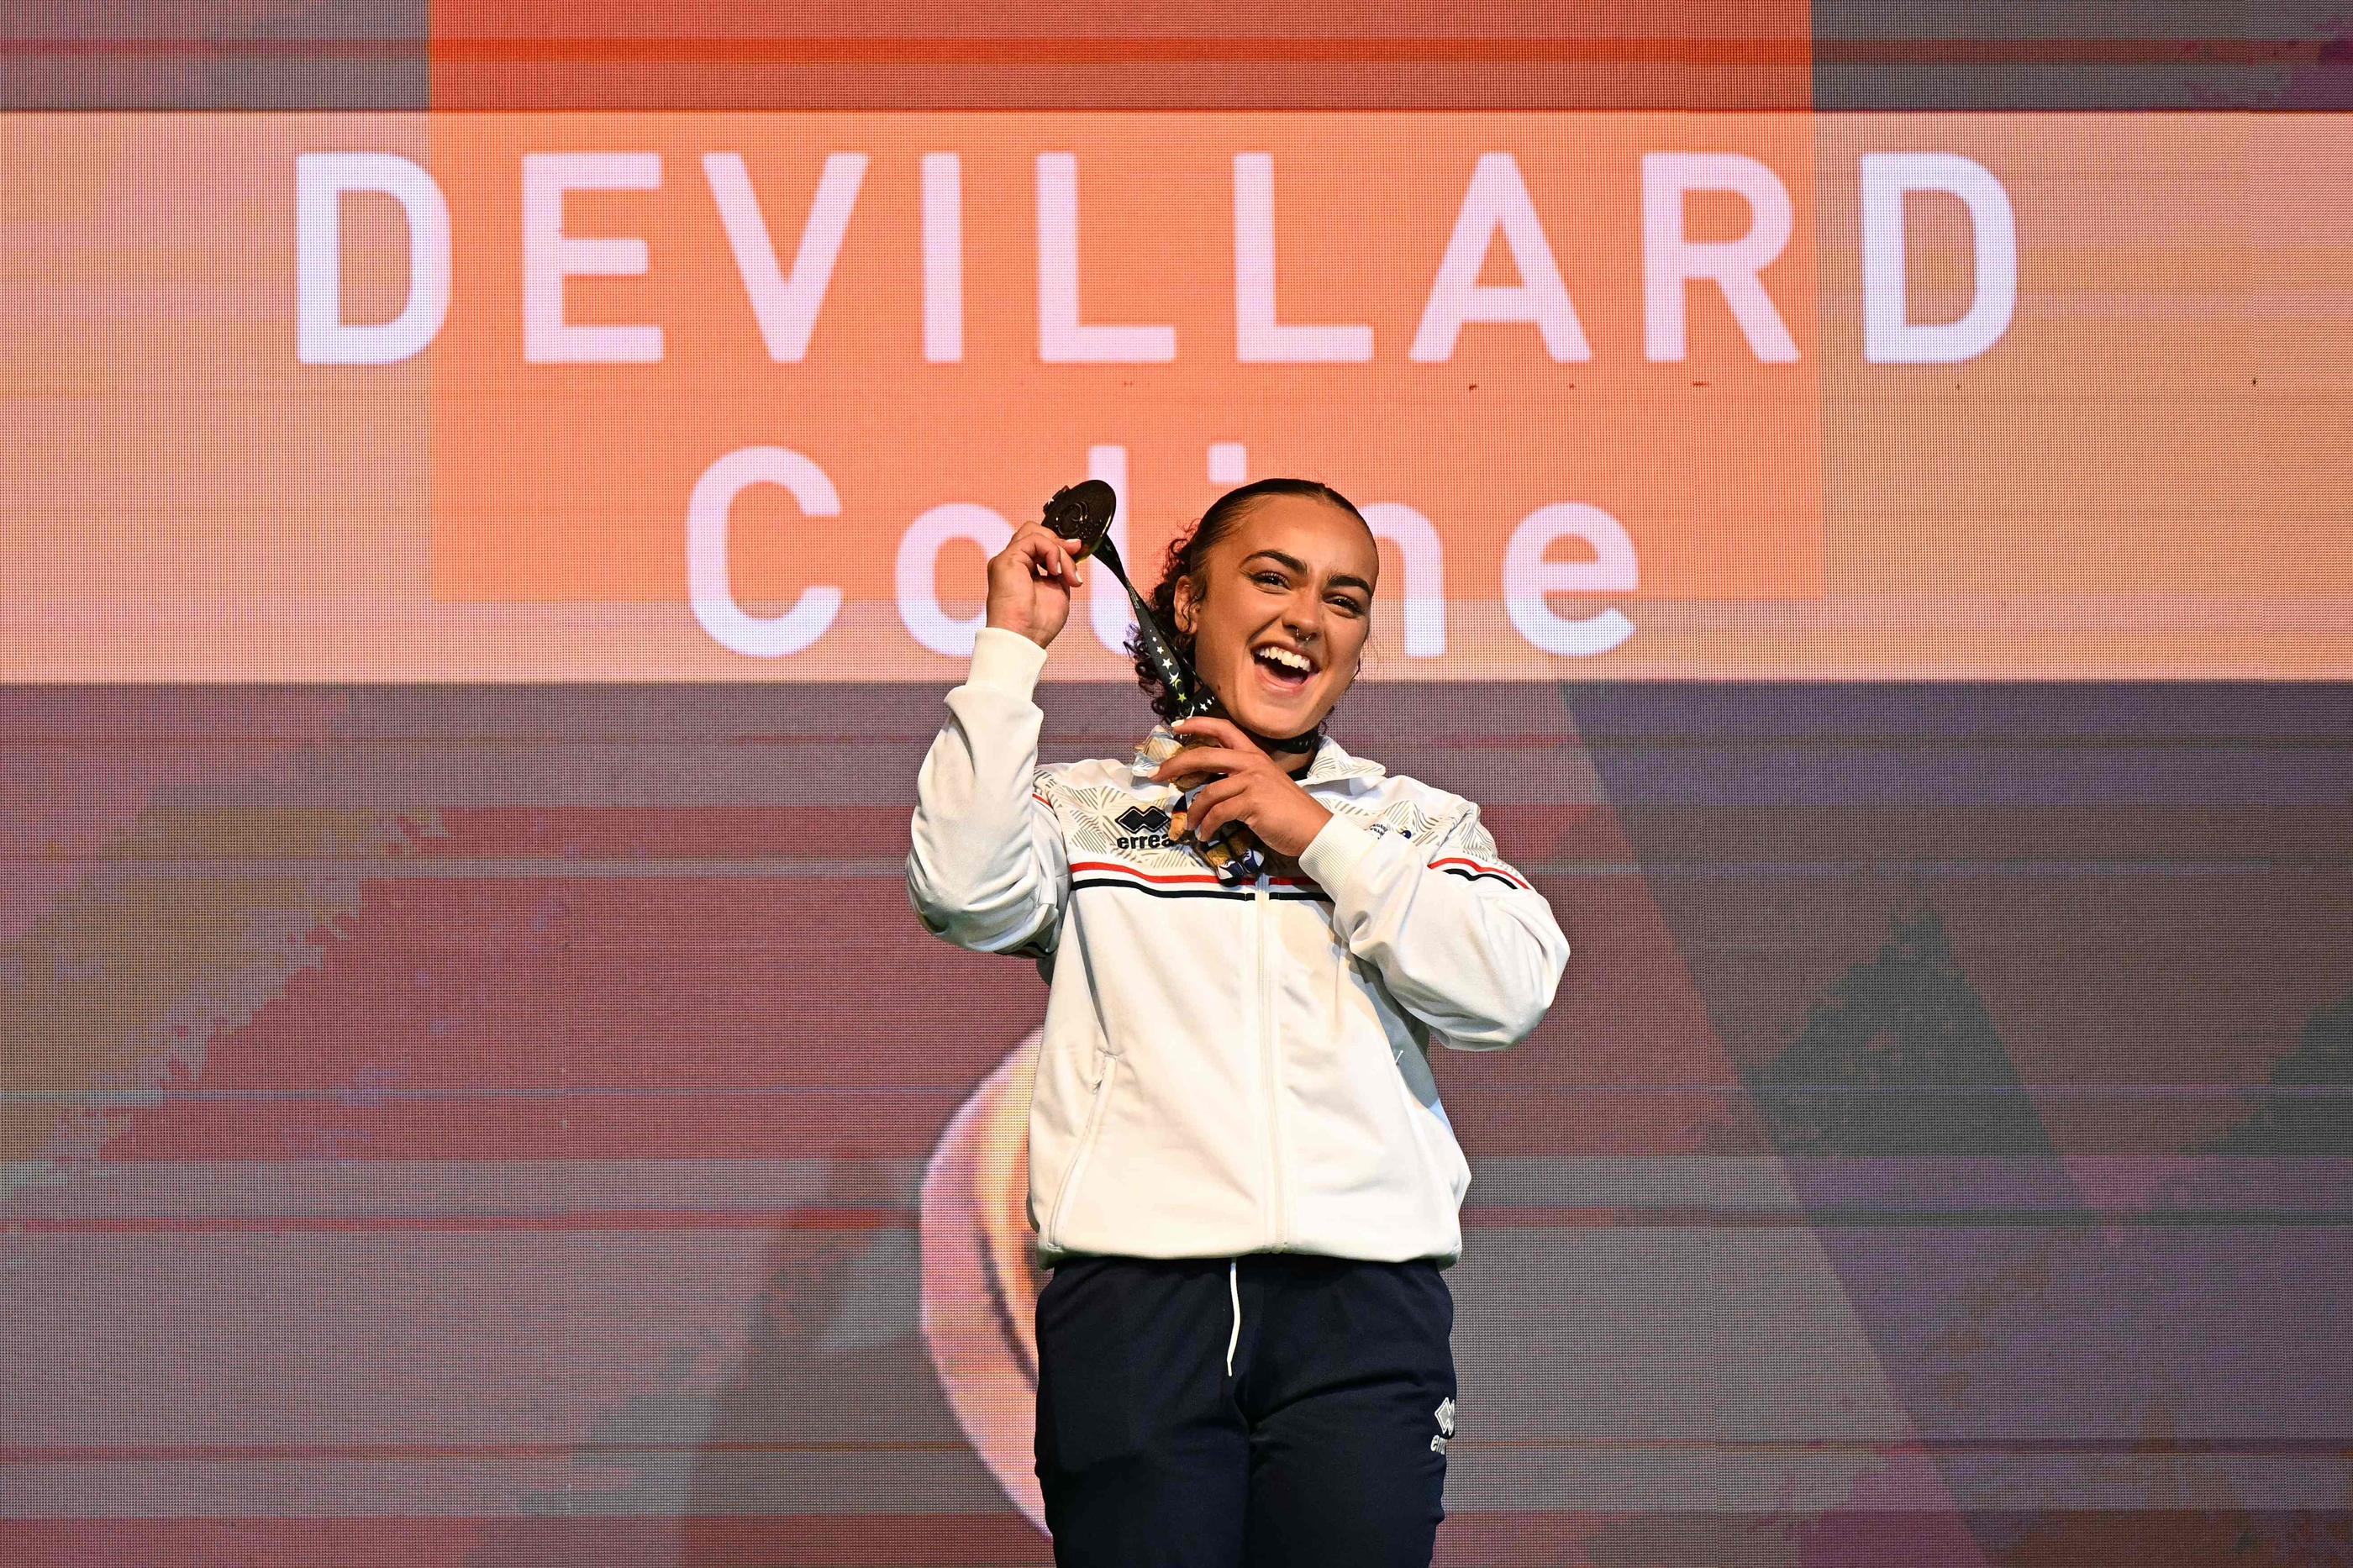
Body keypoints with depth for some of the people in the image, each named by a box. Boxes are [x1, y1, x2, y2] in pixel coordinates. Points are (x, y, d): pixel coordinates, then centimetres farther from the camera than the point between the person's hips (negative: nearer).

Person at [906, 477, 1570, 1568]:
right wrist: (1010, 648, 1)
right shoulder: (1083, 812, 16)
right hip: (1132, 1298, -1)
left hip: (1362, 1311, 1)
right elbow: (965, 890, -6)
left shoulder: (1417, 823, 20)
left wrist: (1318, 836, 1)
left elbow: (1511, 991, 2)